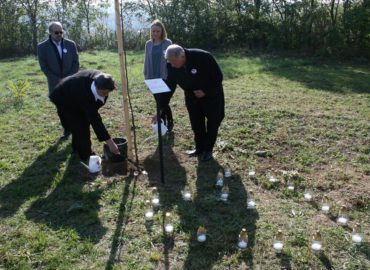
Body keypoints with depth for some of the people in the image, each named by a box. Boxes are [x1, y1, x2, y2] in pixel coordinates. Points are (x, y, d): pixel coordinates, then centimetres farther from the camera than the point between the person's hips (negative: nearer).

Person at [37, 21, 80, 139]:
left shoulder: (71, 44, -1)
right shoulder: (42, 47, -5)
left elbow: (76, 63, 1)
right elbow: (44, 67, -5)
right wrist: (58, 80, -11)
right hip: (56, 84, 0)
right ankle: (66, 129, 19)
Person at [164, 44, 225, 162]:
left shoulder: (203, 57, -34)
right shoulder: (171, 66, -20)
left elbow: (218, 77, -22)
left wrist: (206, 91, -24)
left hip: (212, 94, -4)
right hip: (192, 96, 4)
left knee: (213, 122, 1)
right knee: (196, 123, 8)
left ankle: (208, 150, 15)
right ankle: (200, 148, 24)